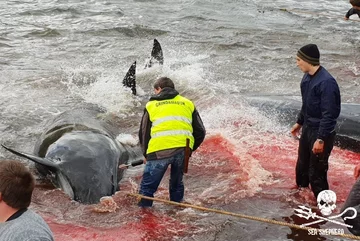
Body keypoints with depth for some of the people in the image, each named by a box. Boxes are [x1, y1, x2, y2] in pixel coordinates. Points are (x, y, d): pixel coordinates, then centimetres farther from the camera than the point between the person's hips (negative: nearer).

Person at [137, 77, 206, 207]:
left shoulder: (151, 105, 18)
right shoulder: (188, 103, 22)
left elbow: (143, 133, 19)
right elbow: (200, 132, 19)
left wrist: (146, 154, 31)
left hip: (159, 150, -3)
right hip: (183, 149, 3)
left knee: (147, 187, 6)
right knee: (177, 185, 22)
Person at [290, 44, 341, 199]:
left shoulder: (326, 82, -25)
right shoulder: (307, 77, 1)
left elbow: (329, 114, -25)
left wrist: (321, 139, -25)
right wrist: (299, 122, 23)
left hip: (321, 132, -9)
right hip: (307, 129, 9)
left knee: (316, 173, -3)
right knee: (302, 166, 23)